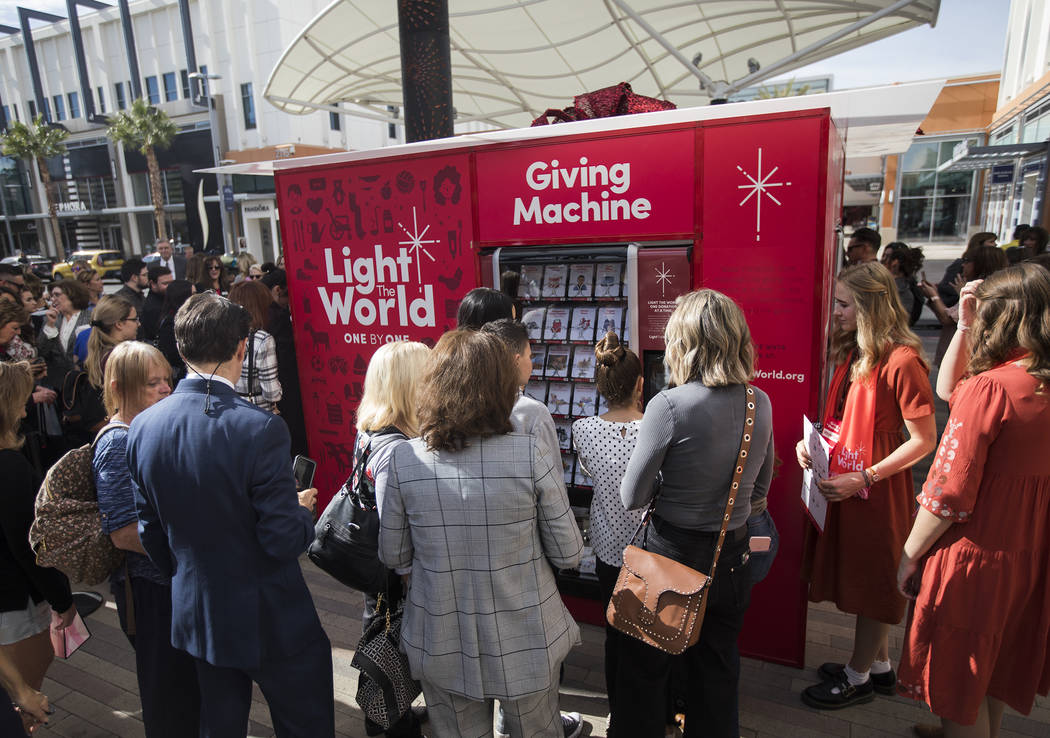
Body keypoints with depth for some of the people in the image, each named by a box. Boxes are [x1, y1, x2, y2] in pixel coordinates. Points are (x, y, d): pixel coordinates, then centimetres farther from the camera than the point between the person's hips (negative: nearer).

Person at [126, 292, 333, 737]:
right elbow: (284, 542, -25)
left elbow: (150, 533, 4)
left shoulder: (142, 426, -7)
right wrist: (303, 510, -4)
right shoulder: (259, 428, -27)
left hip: (195, 613, 6)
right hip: (271, 620, -6)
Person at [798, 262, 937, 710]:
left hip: (876, 493, -8)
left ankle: (858, 678, 28)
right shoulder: (852, 354, 6)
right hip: (841, 484, 8)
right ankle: (879, 665, 40)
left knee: (872, 584, 10)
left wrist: (864, 478, -22)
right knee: (859, 577, 20)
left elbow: (924, 440, -18)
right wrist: (812, 443, 0)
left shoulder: (901, 361, -20)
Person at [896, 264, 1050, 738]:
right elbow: (948, 390, 15)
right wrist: (965, 327, 8)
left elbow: (949, 492, -23)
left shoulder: (990, 387, -24)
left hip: (972, 557, -8)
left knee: (958, 688, 12)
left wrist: (909, 555, -11)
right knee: (996, 671, 27)